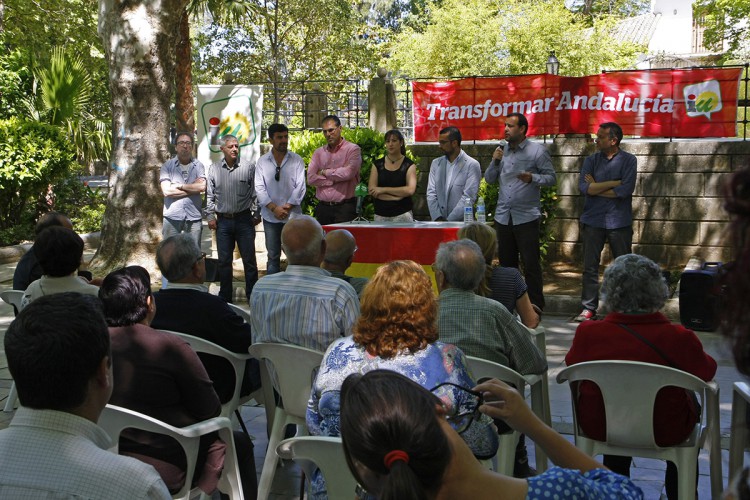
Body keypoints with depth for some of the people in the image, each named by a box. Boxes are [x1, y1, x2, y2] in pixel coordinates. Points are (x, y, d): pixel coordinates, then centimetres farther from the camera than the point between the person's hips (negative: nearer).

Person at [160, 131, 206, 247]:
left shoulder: (198, 166, 7)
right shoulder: (167, 166, 4)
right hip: (172, 217, -1)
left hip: (193, 218, 1)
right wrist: (193, 188, -4)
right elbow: (166, 191, -8)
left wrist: (179, 186, -5)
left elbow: (202, 186, -9)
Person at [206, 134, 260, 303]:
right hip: (223, 221, 2)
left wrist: (256, 214, 1)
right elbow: (209, 195, 11)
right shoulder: (214, 169, 6)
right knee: (224, 261, 8)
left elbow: (255, 192, 3)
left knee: (249, 260, 1)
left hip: (244, 219, -2)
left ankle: (253, 296, 10)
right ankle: (225, 298, 19)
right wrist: (210, 216, 5)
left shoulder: (249, 167, -1)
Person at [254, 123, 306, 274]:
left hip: (293, 215, -1)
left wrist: (287, 207, -12)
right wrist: (274, 208, -12)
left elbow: (300, 187, -3)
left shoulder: (296, 160, 1)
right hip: (270, 216, 1)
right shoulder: (262, 161, 4)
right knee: (273, 256, 7)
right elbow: (259, 188, -1)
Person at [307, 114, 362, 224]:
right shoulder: (318, 152, 12)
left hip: (345, 207, -4)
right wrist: (335, 179, -8)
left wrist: (324, 172, -3)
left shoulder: (353, 149, 0)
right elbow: (310, 178, 0)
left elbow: (348, 172, -17)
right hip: (322, 208, 4)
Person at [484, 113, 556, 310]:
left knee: (531, 264, -3)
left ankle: (535, 307, 5)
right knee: (506, 264, 12)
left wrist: (532, 178, -23)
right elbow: (489, 179, 12)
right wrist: (495, 162, -5)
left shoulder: (537, 151, -4)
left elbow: (551, 178, -6)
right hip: (503, 216, 6)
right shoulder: (502, 151, 12)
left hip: (526, 217, -5)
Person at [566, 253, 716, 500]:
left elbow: (572, 364, 0)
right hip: (663, 432, -1)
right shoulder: (679, 338, -25)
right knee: (691, 400, 30)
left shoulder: (588, 332, -22)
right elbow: (706, 372, -4)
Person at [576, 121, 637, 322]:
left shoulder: (628, 160, -2)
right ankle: (589, 308, 9)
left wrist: (596, 188, -8)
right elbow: (584, 186, -9)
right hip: (593, 221, 2)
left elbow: (625, 190, -15)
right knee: (590, 266, 3)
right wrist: (613, 183, -12)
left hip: (619, 222, -2)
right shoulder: (591, 160, 6)